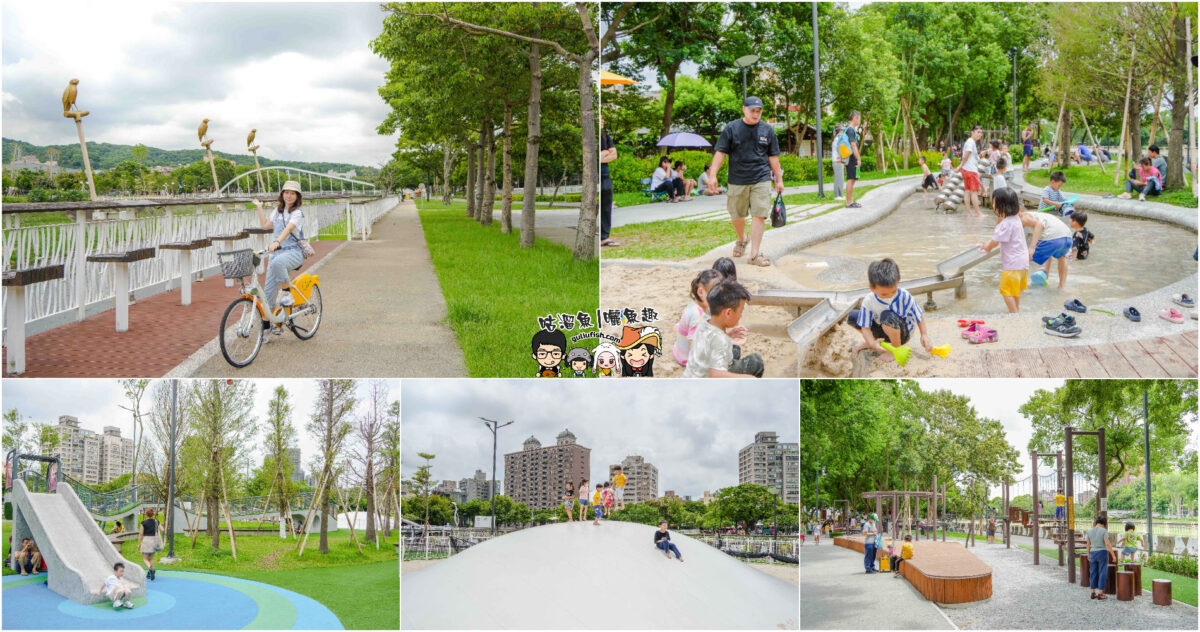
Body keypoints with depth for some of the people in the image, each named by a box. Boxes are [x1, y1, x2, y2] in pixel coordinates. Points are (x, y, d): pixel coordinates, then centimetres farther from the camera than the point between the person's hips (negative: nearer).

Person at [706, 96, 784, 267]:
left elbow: (773, 157, 13)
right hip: (737, 180, 0)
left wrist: (779, 179, 13)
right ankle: (741, 240, 40)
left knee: (759, 215, -9)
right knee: (736, 215, 9)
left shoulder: (767, 130, 8)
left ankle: (755, 254, -5)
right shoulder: (732, 128, 1)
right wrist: (712, 175, -9)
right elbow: (720, 152, -1)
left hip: (761, 180, 0)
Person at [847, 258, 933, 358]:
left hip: (903, 333, -4)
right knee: (852, 317, -10)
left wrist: (924, 335, -17)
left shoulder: (904, 297, -26)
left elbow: (919, 315, -10)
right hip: (882, 330, 4)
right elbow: (865, 327, -18)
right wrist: (872, 343, -37)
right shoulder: (868, 301, -21)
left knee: (887, 316, -39)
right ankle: (871, 340, 14)